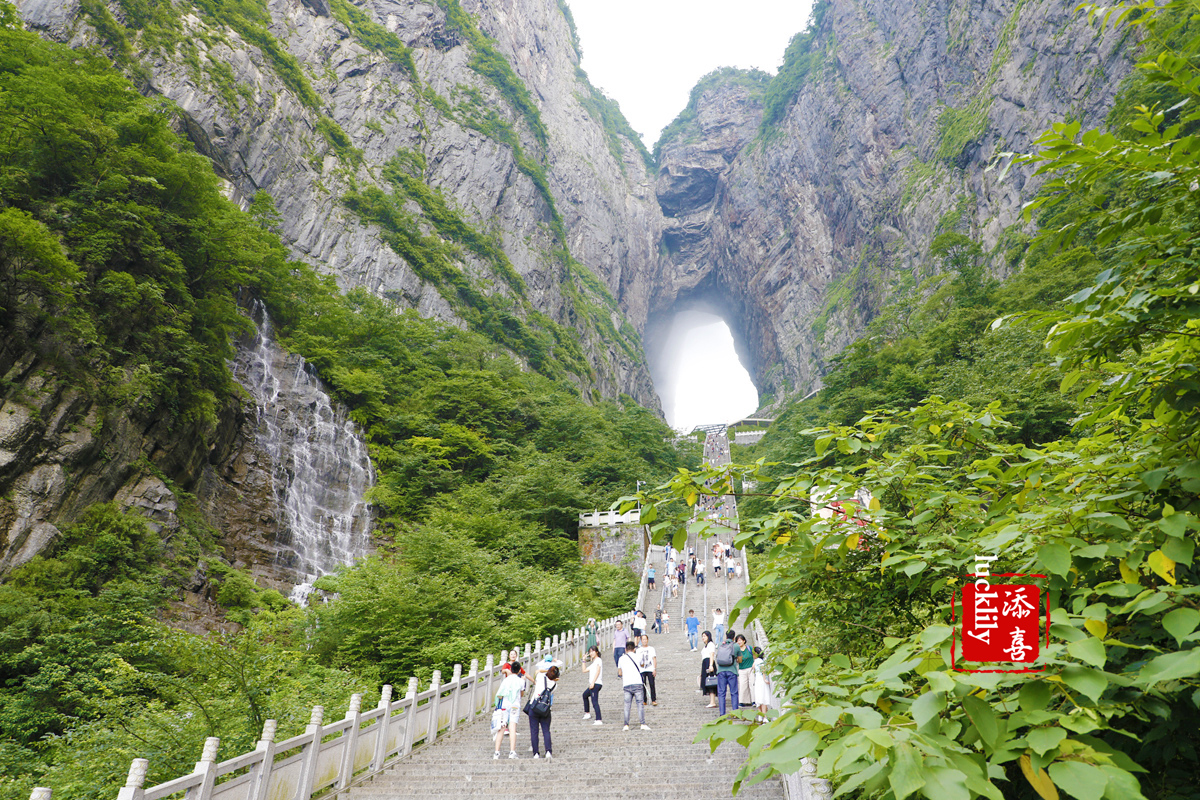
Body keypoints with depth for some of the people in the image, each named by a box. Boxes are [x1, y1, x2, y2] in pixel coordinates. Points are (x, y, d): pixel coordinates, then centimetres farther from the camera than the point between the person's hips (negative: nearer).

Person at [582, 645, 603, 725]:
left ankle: (599, 720, -27)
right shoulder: (593, 663, 25)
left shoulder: (598, 660, -3)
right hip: (593, 684, 10)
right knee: (585, 695, 30)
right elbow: (584, 670, 28)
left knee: (594, 702, -19)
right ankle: (587, 713, 40)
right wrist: (584, 661, 24)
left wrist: (593, 682, -21)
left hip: (596, 684, -10)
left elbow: (598, 671, -14)